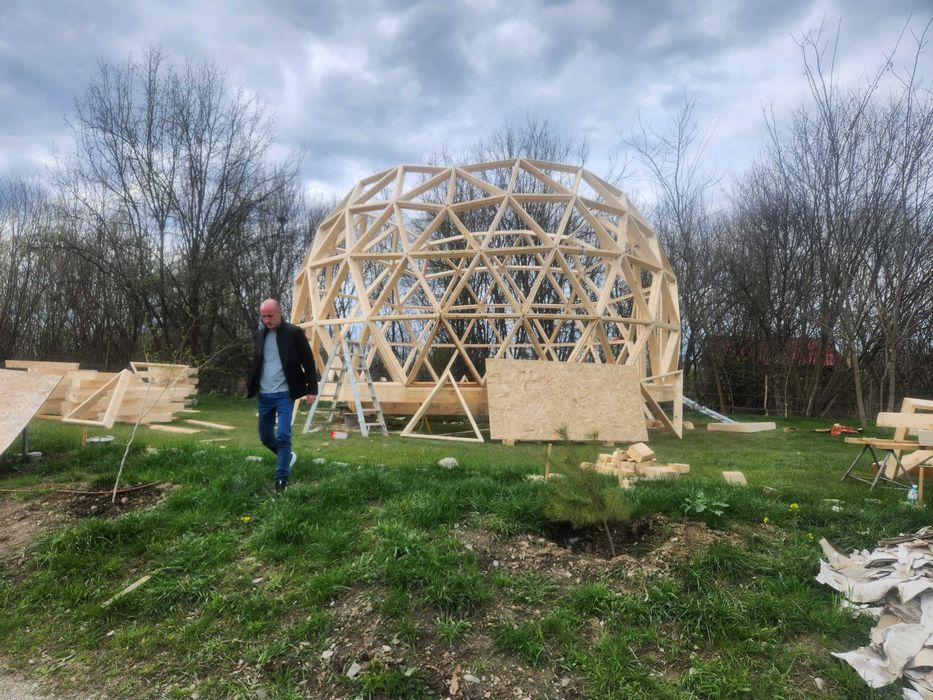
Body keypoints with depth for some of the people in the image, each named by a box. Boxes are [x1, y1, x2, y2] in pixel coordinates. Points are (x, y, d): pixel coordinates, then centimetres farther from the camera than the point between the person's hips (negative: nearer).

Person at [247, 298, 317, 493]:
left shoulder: (294, 332, -8)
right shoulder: (259, 334, 7)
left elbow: (308, 362, -6)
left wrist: (312, 389, -9)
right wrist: (252, 387, 16)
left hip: (284, 394, -6)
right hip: (264, 395, 6)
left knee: (283, 436, -13)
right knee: (265, 436, 13)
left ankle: (281, 479, -5)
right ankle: (287, 456, 40)